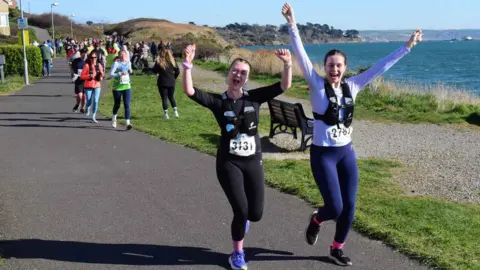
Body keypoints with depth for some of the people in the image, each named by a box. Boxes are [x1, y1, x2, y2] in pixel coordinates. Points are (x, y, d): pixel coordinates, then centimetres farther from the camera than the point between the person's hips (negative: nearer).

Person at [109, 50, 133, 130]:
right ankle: (114, 118, 41)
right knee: (117, 105, 12)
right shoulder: (116, 63, -9)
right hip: (117, 87, -3)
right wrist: (120, 73, -25)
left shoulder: (128, 63, 5)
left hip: (127, 87, 3)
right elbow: (111, 74, -13)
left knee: (127, 105, -10)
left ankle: (128, 123, -14)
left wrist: (130, 71, 0)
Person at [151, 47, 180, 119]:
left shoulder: (159, 62, -12)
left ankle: (166, 114, 6)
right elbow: (177, 71, 2)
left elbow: (155, 71, -3)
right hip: (171, 82, 3)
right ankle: (175, 111, 13)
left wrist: (152, 68, 17)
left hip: (162, 83, -3)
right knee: (171, 97, 20)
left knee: (164, 98, 6)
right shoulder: (172, 61, -3)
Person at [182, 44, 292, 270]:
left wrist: (287, 64, -24)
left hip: (253, 161, 3)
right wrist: (187, 64, -30)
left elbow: (284, 86, -8)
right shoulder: (218, 101, -4)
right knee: (241, 210, -9)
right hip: (229, 162, -3)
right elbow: (189, 91, -18)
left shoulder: (254, 97, 1)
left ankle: (241, 217, 45)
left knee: (256, 214, 5)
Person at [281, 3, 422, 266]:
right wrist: (292, 25, -31)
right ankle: (315, 220, 30)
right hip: (323, 154, -5)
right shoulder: (317, 85, -9)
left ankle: (337, 248, 30)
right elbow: (302, 56, -20)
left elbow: (381, 66, 4)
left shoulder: (352, 86, 2)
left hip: (346, 152, 5)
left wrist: (407, 46, 3)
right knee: (335, 208, -7)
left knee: (349, 207, 7)